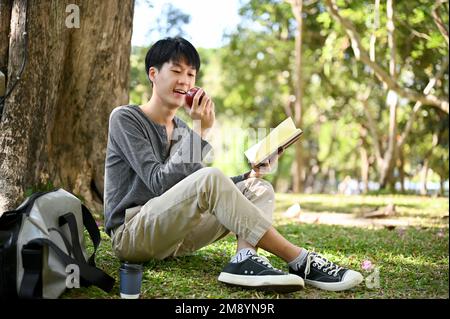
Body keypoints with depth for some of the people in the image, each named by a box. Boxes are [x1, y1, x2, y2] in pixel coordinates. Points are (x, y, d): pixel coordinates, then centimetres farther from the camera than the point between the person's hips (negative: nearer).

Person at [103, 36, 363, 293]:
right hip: (131, 234, -7)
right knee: (210, 177, -31)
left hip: (174, 232, 7)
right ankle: (301, 261, -28)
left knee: (260, 189, -4)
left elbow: (205, 194, 13)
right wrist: (199, 131, -19)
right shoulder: (125, 118, -4)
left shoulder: (182, 129, 16)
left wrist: (250, 176, -1)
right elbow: (160, 183, -18)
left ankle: (245, 257, -35)